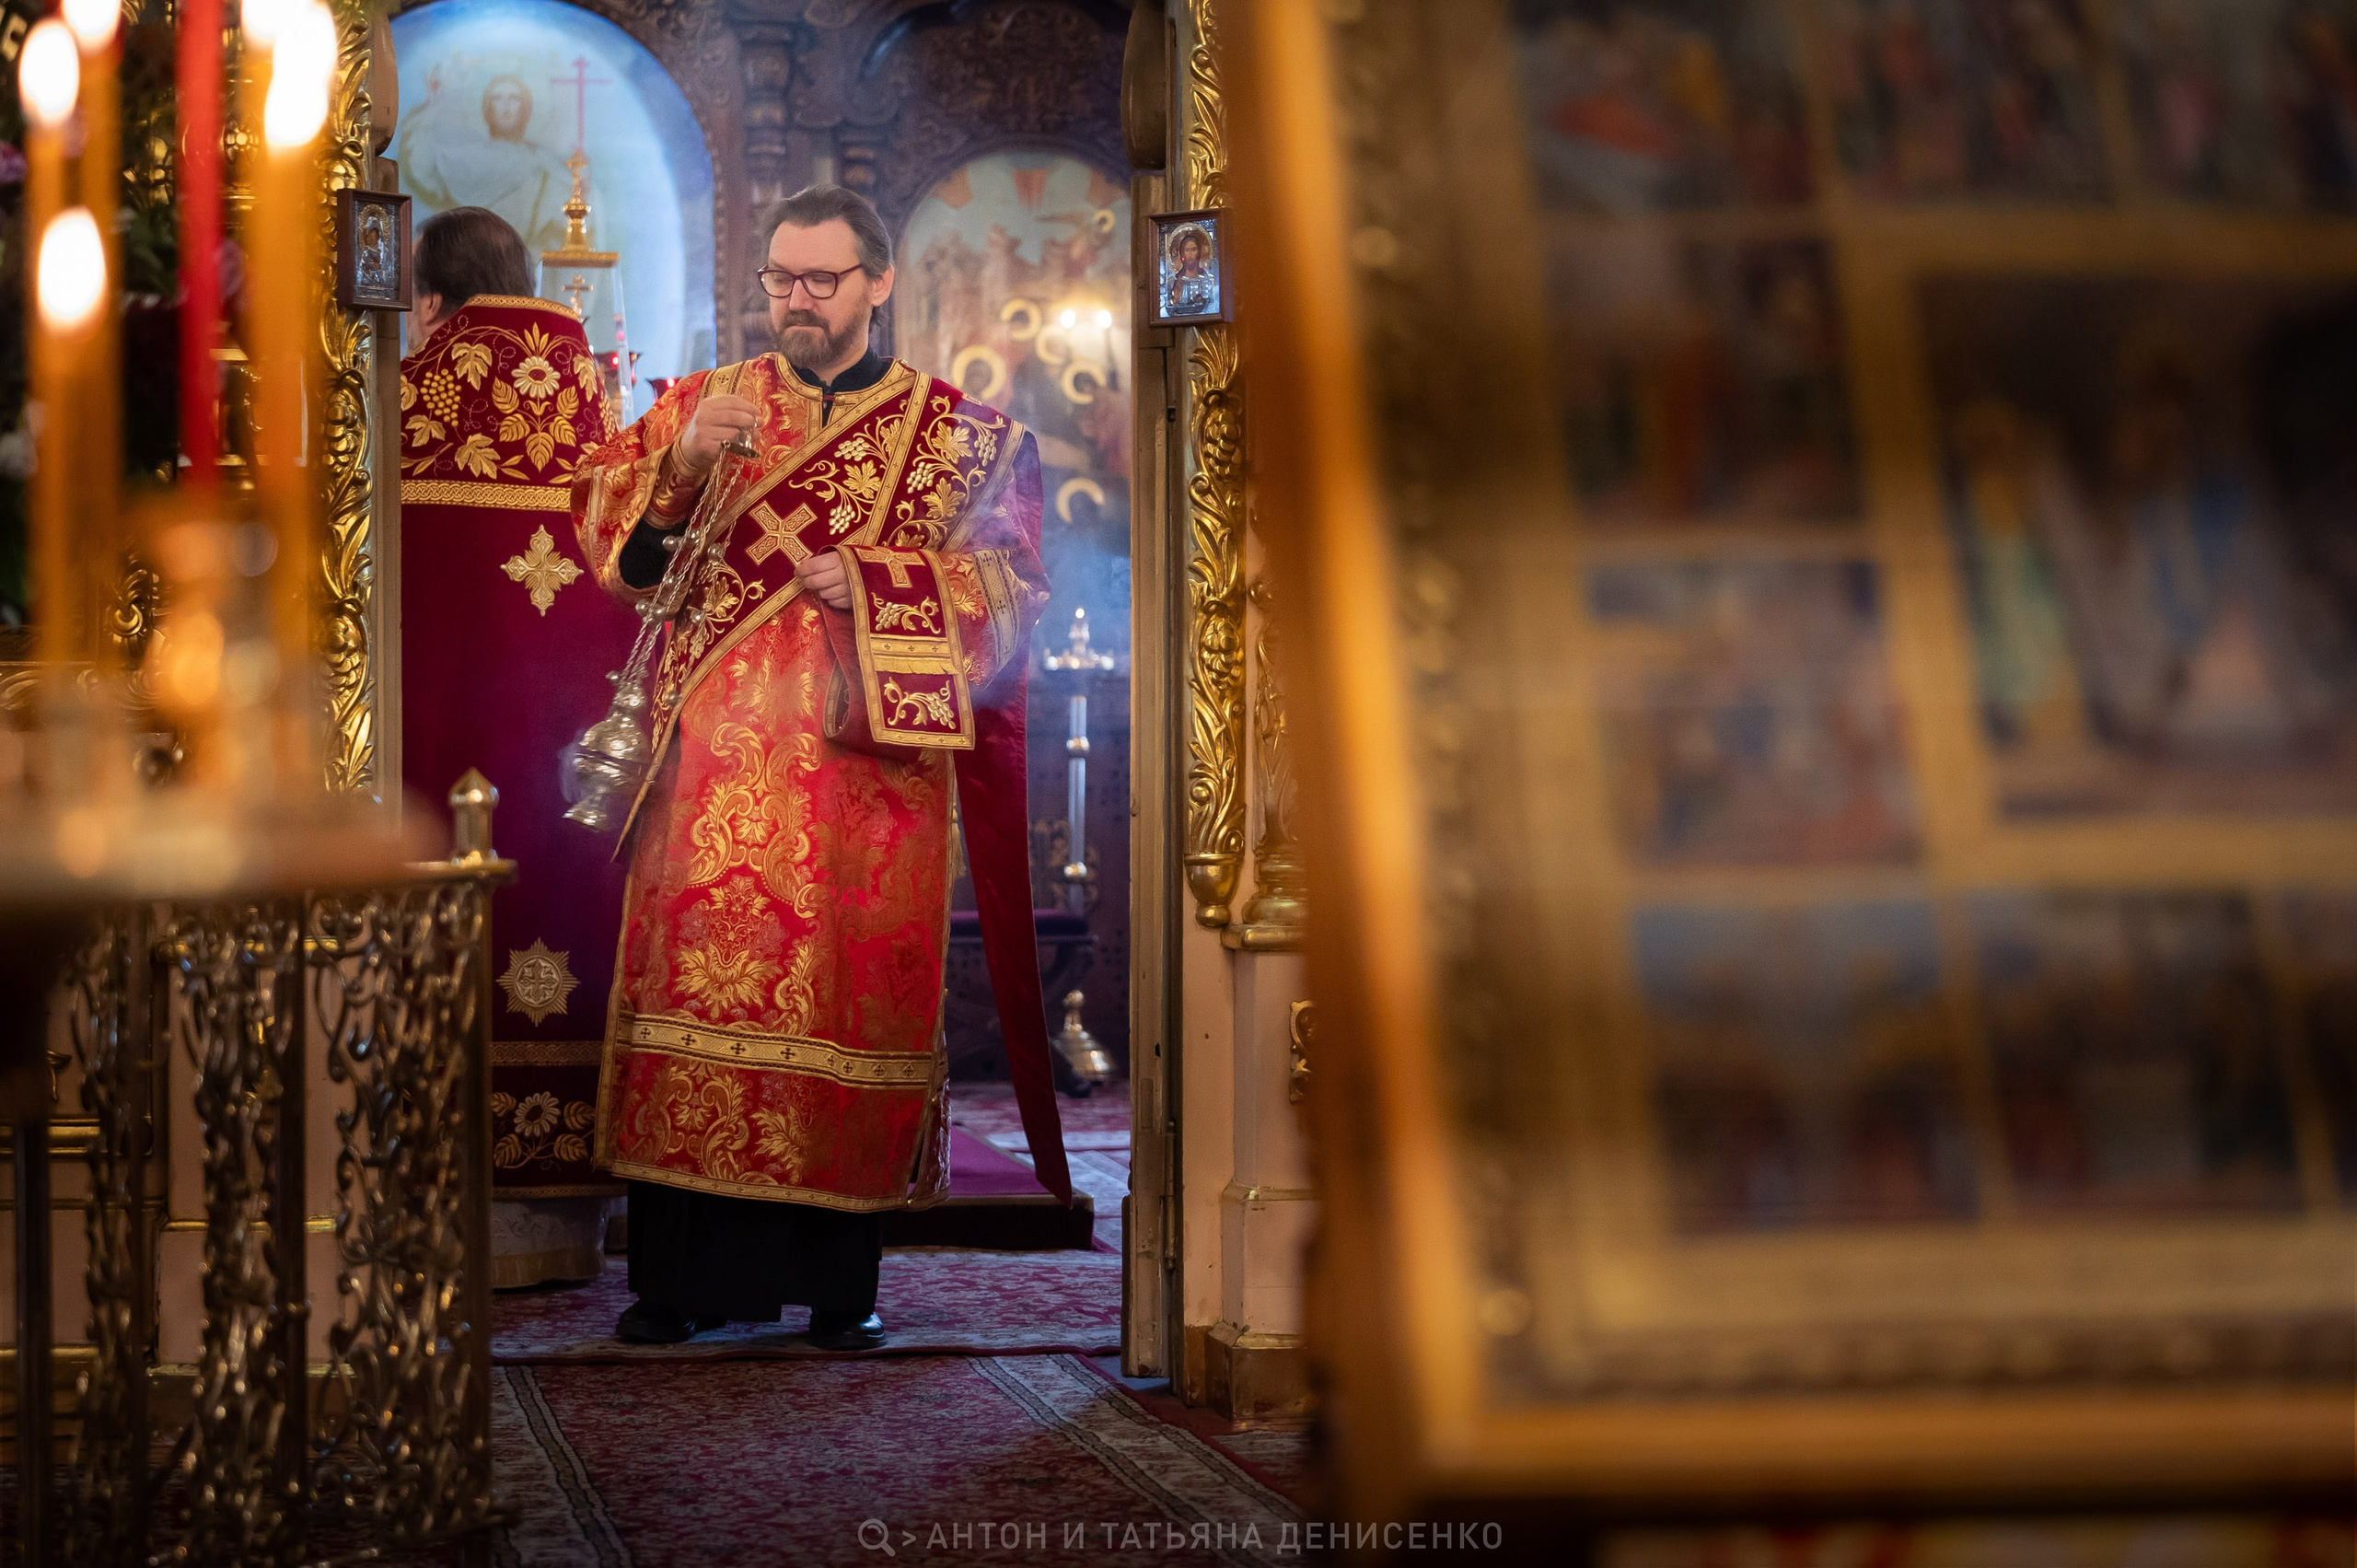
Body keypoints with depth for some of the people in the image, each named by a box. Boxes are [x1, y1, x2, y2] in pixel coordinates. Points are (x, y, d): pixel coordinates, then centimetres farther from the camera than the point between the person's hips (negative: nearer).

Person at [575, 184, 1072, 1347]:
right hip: (716, 764, 1)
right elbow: (605, 524, 4)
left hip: (863, 770, -1)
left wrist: (867, 582, -9)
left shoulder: (951, 433, 11)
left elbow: (1005, 587, 2)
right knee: (698, 983, -5)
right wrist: (683, 460, -14)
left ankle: (841, 1282, 5)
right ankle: (681, 1275, -1)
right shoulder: (703, 403, 15)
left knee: (849, 990, -3)